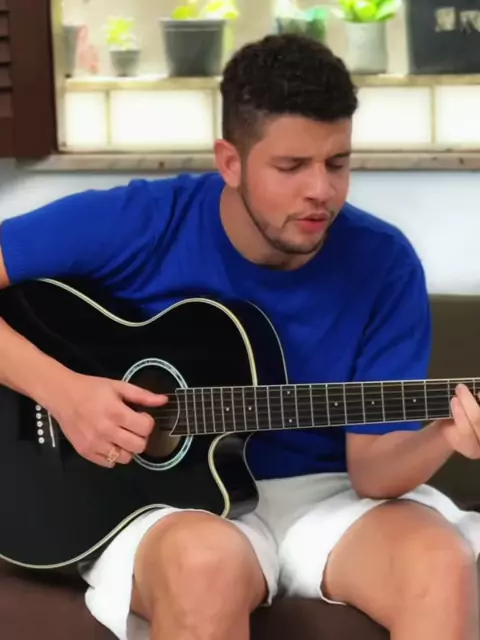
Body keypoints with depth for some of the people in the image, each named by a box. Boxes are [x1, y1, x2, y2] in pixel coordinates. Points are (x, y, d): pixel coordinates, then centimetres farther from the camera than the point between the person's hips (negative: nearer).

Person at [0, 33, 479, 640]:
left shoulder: (383, 264, -8)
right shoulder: (139, 224, -13)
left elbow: (371, 468, -8)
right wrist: (60, 389, -22)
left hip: (319, 495, 2)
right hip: (163, 494, -1)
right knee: (207, 560, -38)